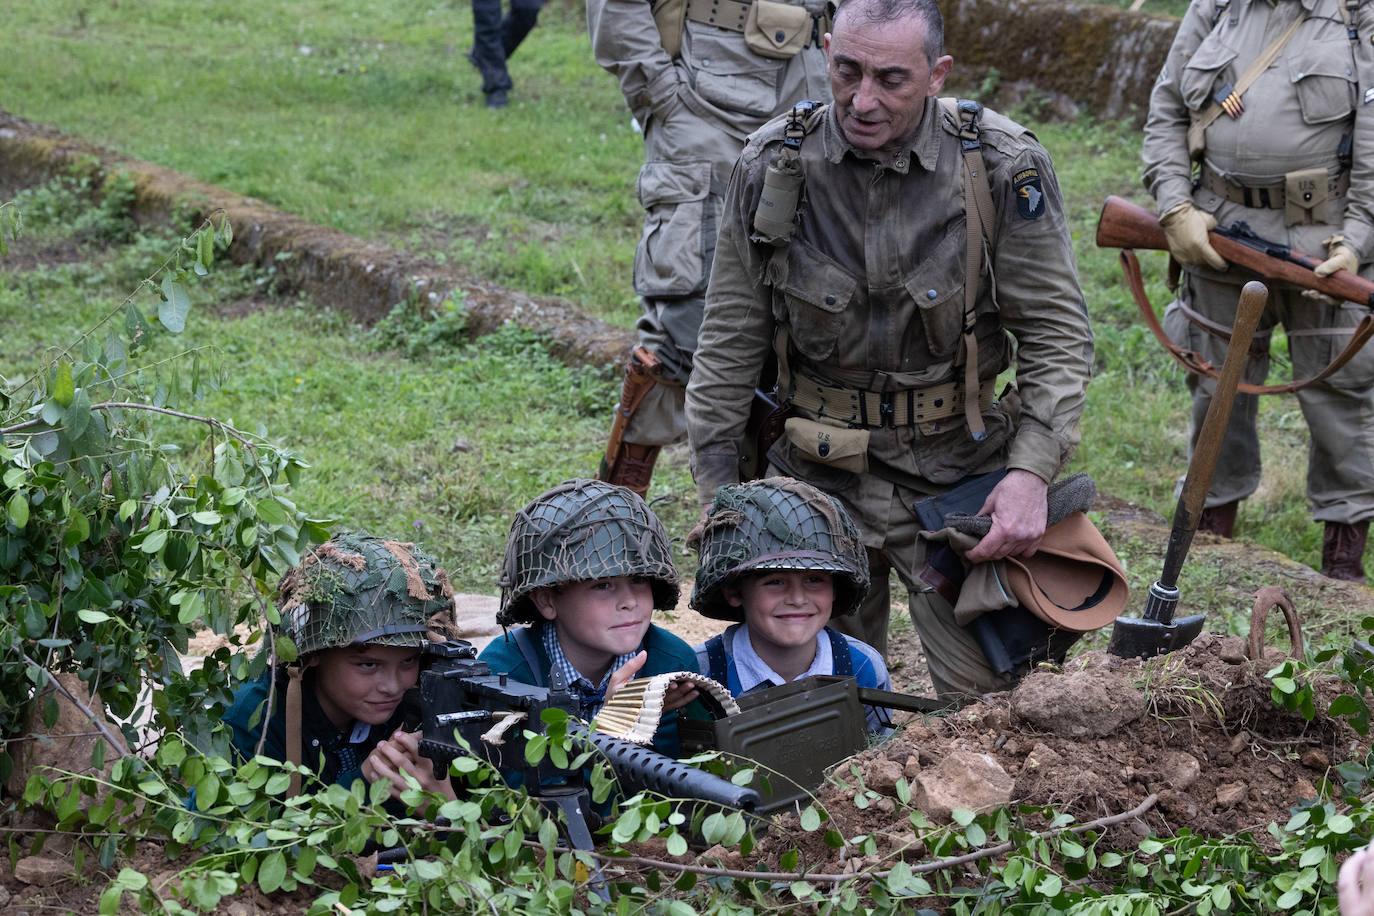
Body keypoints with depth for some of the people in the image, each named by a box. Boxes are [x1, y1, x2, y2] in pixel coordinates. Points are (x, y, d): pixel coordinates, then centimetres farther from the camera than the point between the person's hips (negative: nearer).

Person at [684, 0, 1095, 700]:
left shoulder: (1003, 167, -11)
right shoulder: (772, 167, -5)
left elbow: (1056, 333, -5)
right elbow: (729, 341, 3)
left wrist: (1031, 471, -17)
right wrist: (716, 495, 2)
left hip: (957, 475, -1)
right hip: (818, 477, 1)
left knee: (988, 704, -2)